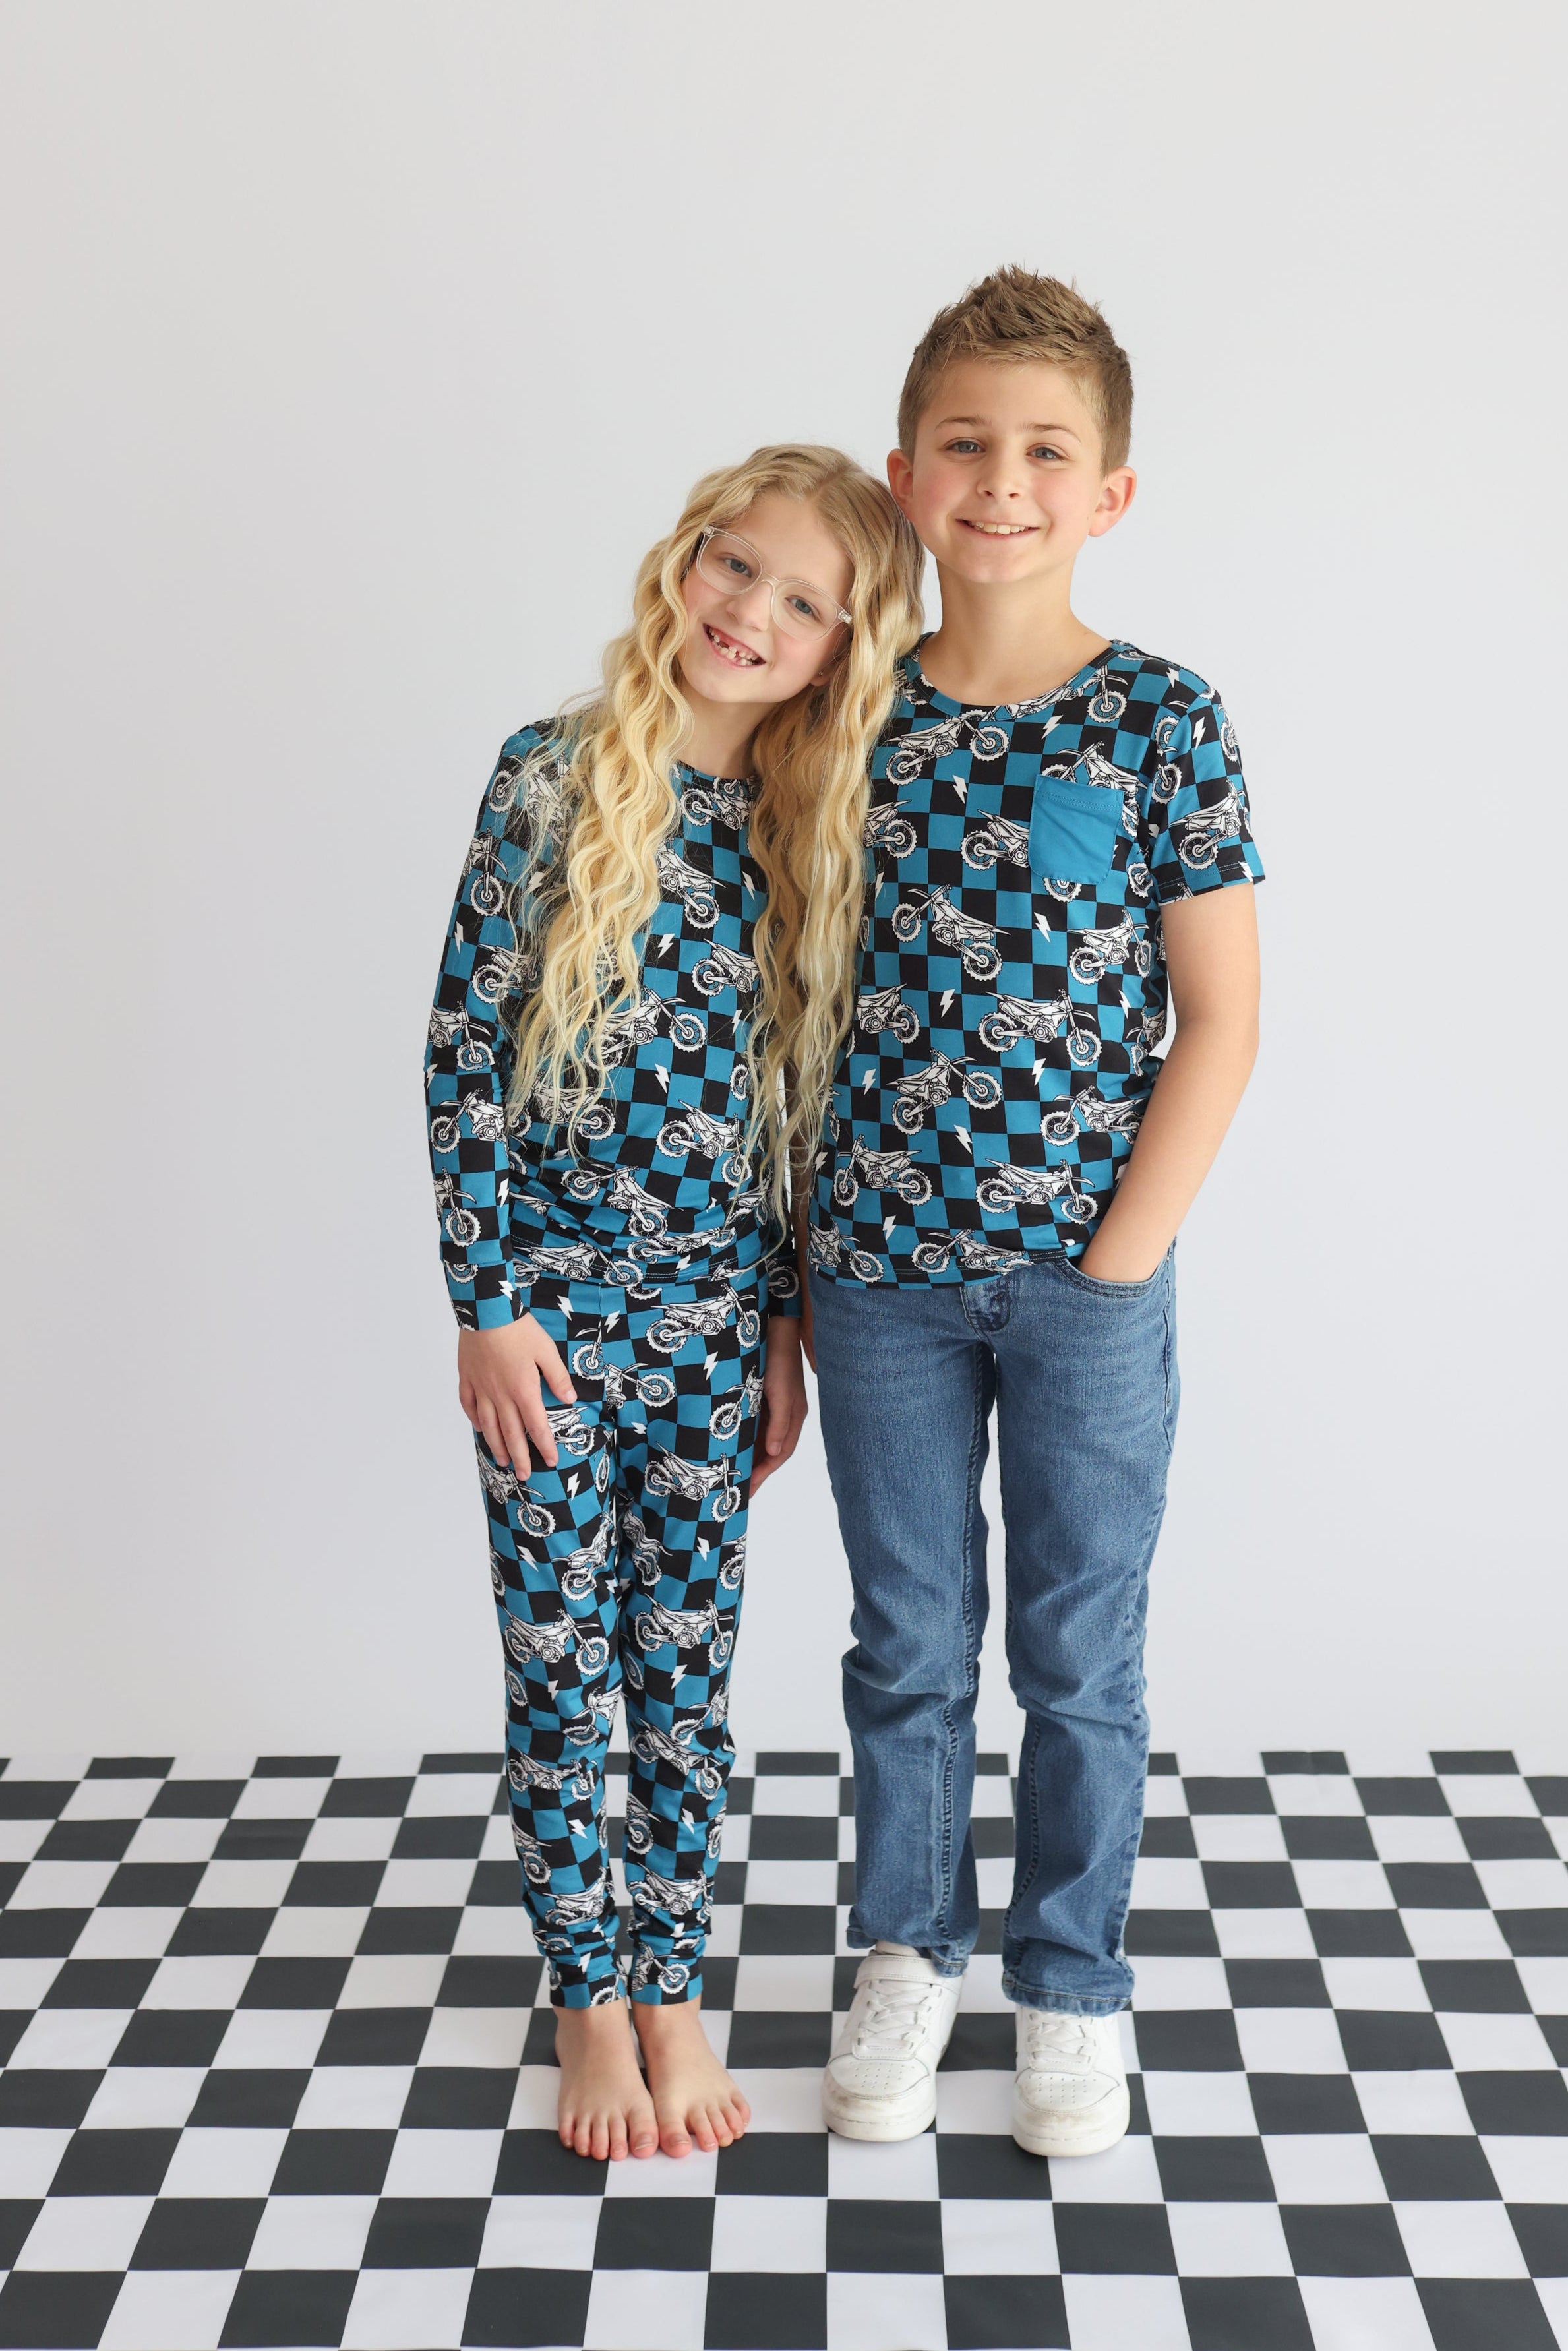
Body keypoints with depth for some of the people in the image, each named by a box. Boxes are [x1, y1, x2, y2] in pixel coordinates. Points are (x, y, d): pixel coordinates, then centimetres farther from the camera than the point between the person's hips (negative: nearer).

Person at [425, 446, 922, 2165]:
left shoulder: (817, 829, 2)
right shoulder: (551, 780, -7)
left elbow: (805, 1092, 8)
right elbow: (463, 1052, -7)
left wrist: (788, 1319, 6)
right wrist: (489, 1306, -10)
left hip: (720, 1311, 3)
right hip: (553, 1298, -2)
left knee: (688, 1662, 11)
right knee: (559, 1663, 8)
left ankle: (674, 1993, 26)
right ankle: (586, 2002, 24)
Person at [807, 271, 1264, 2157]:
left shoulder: (1161, 722, -7)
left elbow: (1217, 1021, -6)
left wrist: (1121, 1256, -10)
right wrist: (813, 1228, 2)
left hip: (1088, 1274, -2)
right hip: (882, 1268, 2)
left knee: (1080, 1657, 11)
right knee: (906, 1643, 15)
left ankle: (1071, 1985, 30)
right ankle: (908, 1954, 35)